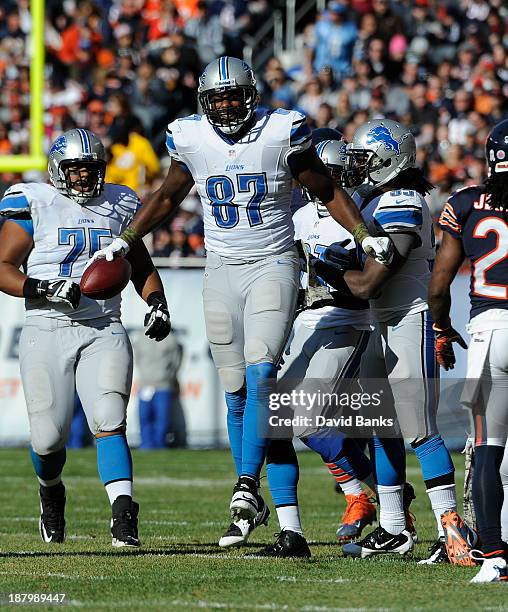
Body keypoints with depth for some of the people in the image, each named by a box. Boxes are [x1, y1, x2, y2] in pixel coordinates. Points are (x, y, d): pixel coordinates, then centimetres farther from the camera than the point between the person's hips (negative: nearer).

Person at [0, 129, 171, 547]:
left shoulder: (118, 206, 12)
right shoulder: (34, 206, 0)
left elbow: (141, 266, 25)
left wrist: (156, 303, 8)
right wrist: (43, 289, -19)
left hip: (104, 332, 2)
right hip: (47, 332, -1)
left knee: (109, 422, -18)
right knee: (49, 437, -1)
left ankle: (123, 515, -26)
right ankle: (51, 493, 32)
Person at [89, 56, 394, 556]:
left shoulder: (282, 132, -7)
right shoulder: (191, 139, 1)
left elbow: (328, 192, 3)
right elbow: (168, 197, 18)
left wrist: (365, 236, -8)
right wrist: (124, 241, 14)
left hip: (273, 266, -3)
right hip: (222, 271, 3)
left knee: (260, 375, -19)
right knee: (236, 390, 3)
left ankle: (248, 483, -20)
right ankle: (249, 500, 10)